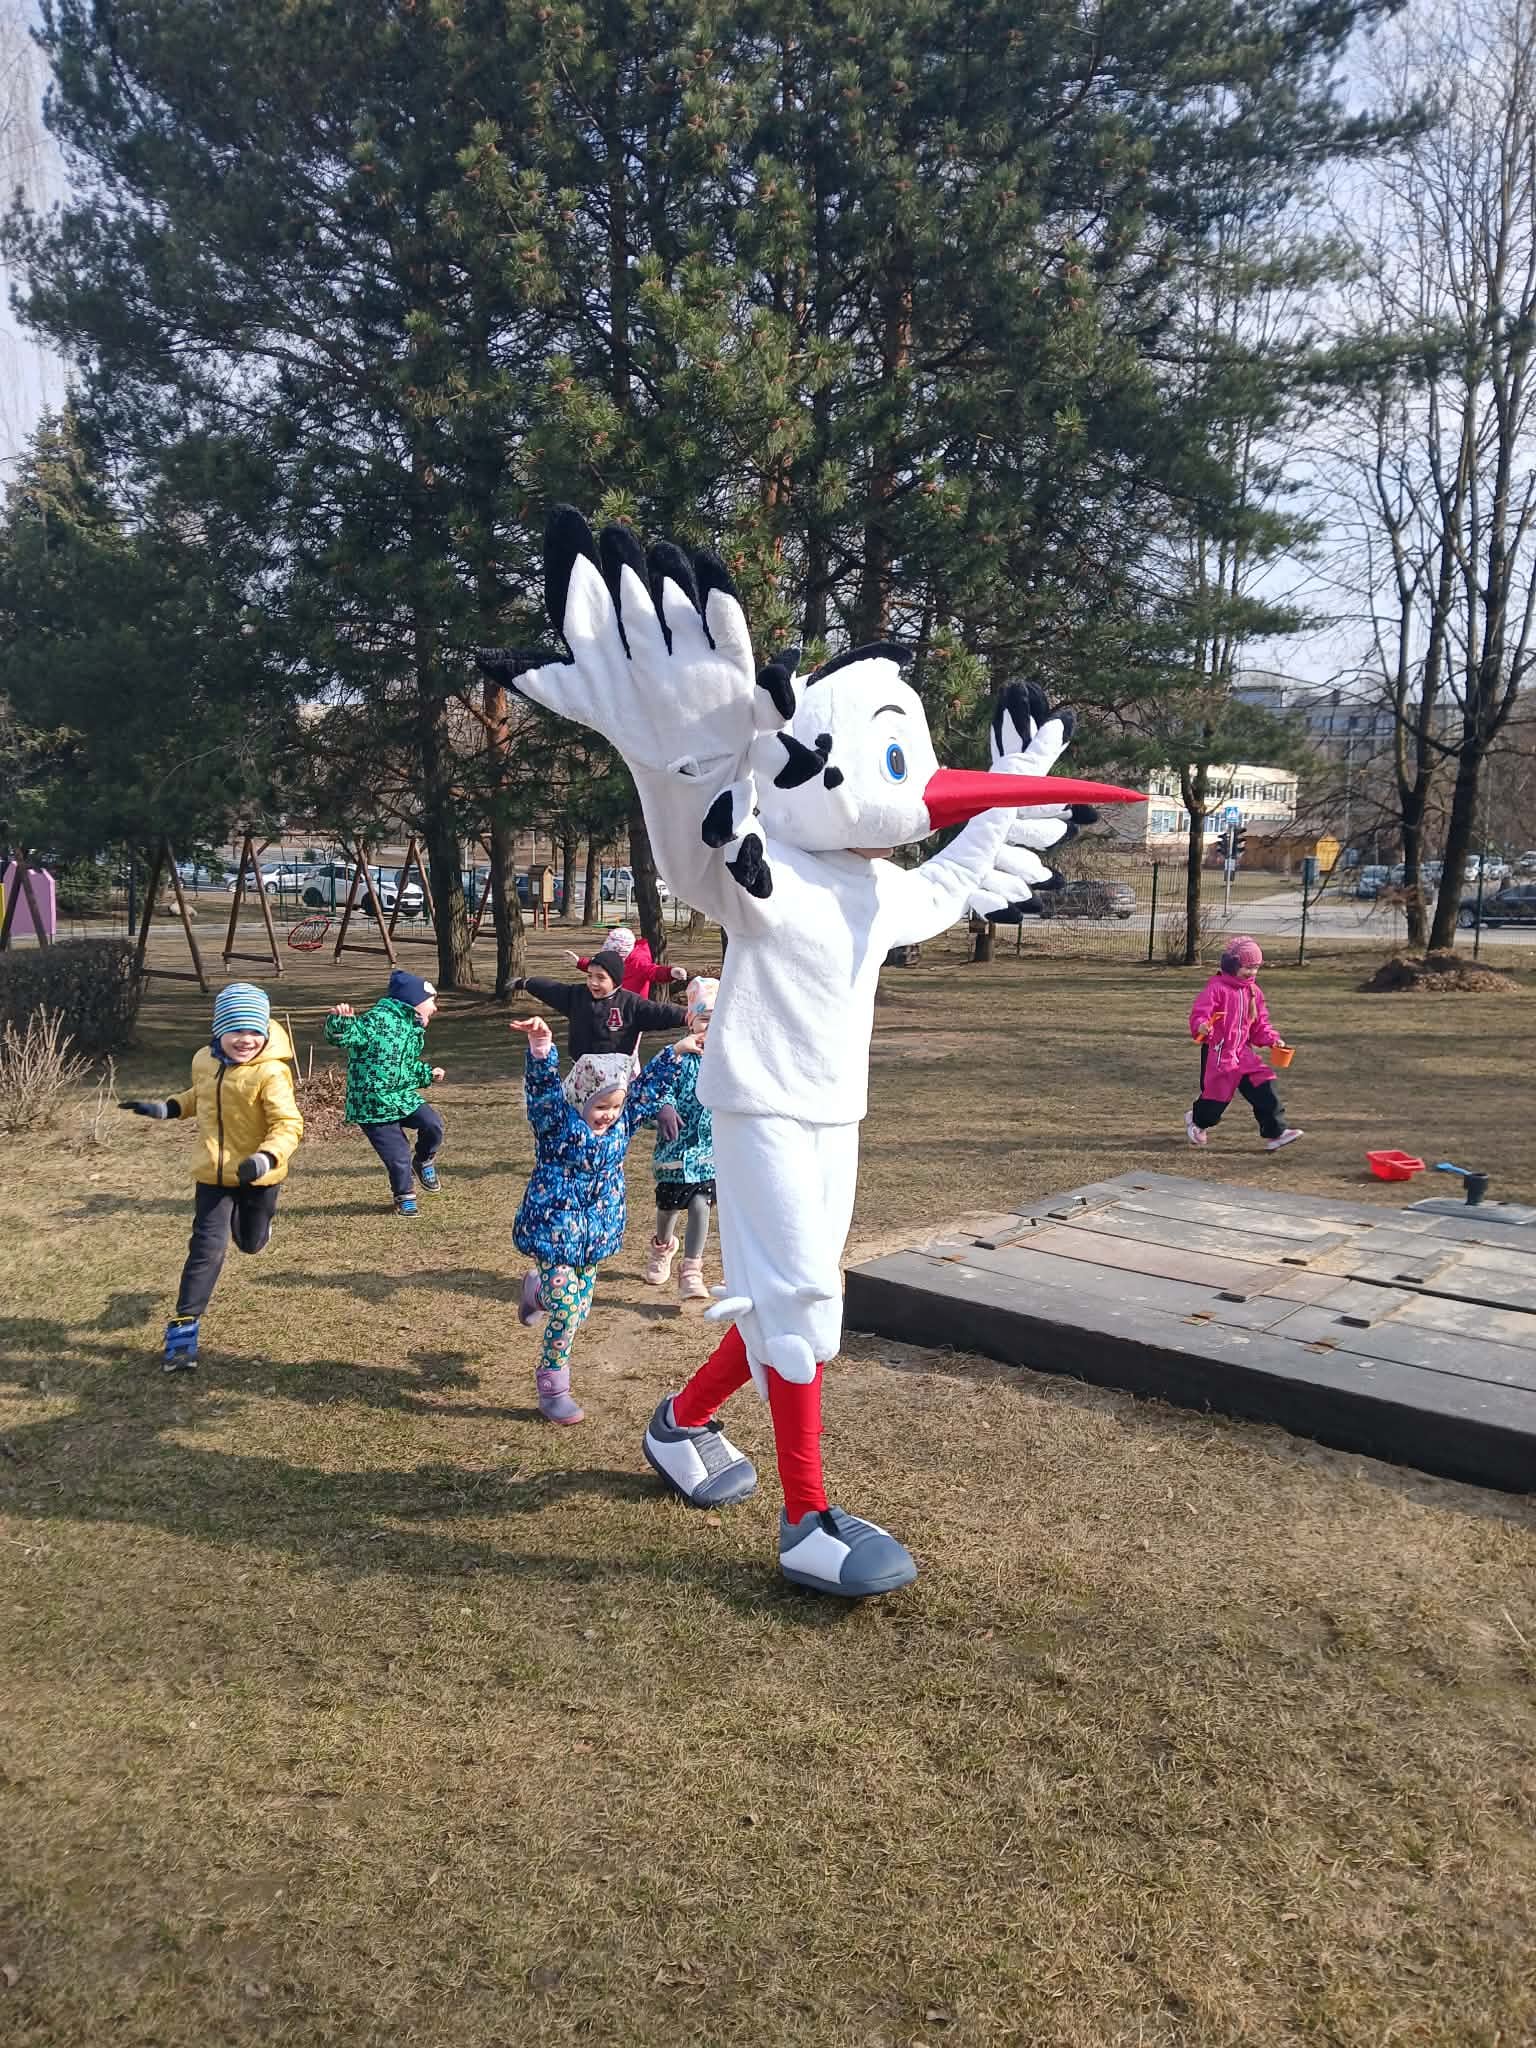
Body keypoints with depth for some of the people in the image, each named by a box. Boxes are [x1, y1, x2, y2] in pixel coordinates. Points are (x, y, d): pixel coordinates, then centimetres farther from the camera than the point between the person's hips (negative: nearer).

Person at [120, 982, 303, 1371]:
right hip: (213, 1172, 3)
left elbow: (288, 1124, -28)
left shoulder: (271, 1073, -24)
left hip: (258, 1175, -3)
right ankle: (184, 1326, 3)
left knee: (251, 1242, 19)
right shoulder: (204, 1060, -3)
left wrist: (267, 1158, -45)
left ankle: (254, 1222, 58)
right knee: (207, 1248, -5)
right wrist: (166, 1109, 9)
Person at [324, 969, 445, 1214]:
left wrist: (427, 1074, 19)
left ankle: (423, 1161, 15)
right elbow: (343, 1036, -30)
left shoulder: (415, 1029, 12)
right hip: (372, 1104, -7)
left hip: (403, 1096, 7)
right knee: (398, 1157, -5)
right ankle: (403, 1196, 26)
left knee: (432, 1124, -18)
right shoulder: (379, 1019, -18)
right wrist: (340, 1021, -49)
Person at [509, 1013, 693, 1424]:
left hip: (596, 1234, 6)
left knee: (579, 1309, 13)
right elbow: (543, 1084, -31)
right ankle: (552, 1389, 12)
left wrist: (677, 1051, 11)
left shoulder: (621, 1123, 3)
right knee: (566, 1313, -6)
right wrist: (541, 1047, -50)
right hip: (555, 1231, -6)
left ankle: (538, 1292, 46)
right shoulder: (559, 1120, -14)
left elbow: (648, 1087, 12)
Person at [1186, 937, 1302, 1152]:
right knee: (1217, 1093, 3)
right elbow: (1199, 1015, -19)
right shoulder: (1216, 988, -13)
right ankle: (1196, 1120, 34)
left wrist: (1272, 1039, 2)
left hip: (1243, 1052, 6)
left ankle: (1275, 1132, -3)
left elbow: (1260, 1024, 17)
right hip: (1217, 1053, -6)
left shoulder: (1253, 991, 10)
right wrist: (1201, 1027, -41)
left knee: (1264, 1088, -5)